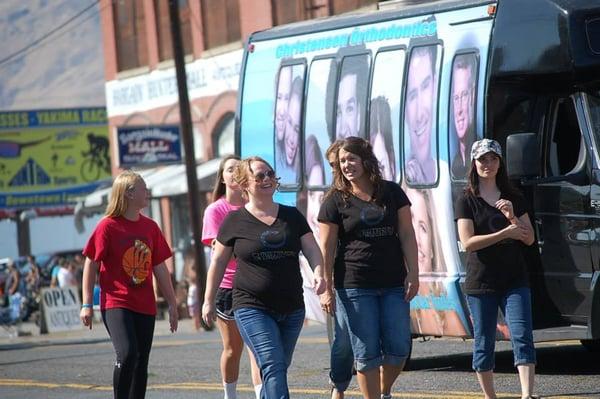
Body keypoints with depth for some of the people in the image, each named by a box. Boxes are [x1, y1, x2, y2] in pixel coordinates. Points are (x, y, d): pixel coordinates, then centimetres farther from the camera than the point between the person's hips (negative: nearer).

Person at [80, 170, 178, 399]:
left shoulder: (150, 227, 9)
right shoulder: (107, 226, -6)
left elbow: (160, 268, 16)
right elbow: (91, 265, -3)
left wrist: (172, 303, 16)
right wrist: (87, 304, -6)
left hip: (145, 307, 6)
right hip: (116, 303, -5)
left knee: (141, 363, 6)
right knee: (127, 354, -23)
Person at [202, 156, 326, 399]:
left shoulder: (292, 216, 8)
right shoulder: (235, 221, 0)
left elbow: (312, 250, 6)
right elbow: (218, 262, 8)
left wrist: (319, 273, -15)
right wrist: (209, 301, 10)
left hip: (292, 310, 4)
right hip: (252, 308, -4)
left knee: (278, 369, 10)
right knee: (273, 366, -17)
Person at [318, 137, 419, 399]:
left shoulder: (392, 193, 7)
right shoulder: (336, 200, 0)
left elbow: (407, 235, 8)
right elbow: (326, 248, -1)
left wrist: (413, 273, 0)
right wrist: (326, 288, -6)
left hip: (393, 284, 2)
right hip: (355, 286, -2)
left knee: (399, 349, 0)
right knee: (366, 353, -2)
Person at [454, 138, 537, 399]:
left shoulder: (514, 199, 12)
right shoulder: (467, 202, 2)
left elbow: (529, 239, 7)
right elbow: (468, 242, -10)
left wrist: (512, 217, -11)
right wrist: (506, 233, -15)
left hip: (514, 281, 2)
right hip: (480, 283, -2)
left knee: (522, 337, -13)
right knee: (483, 343, 3)